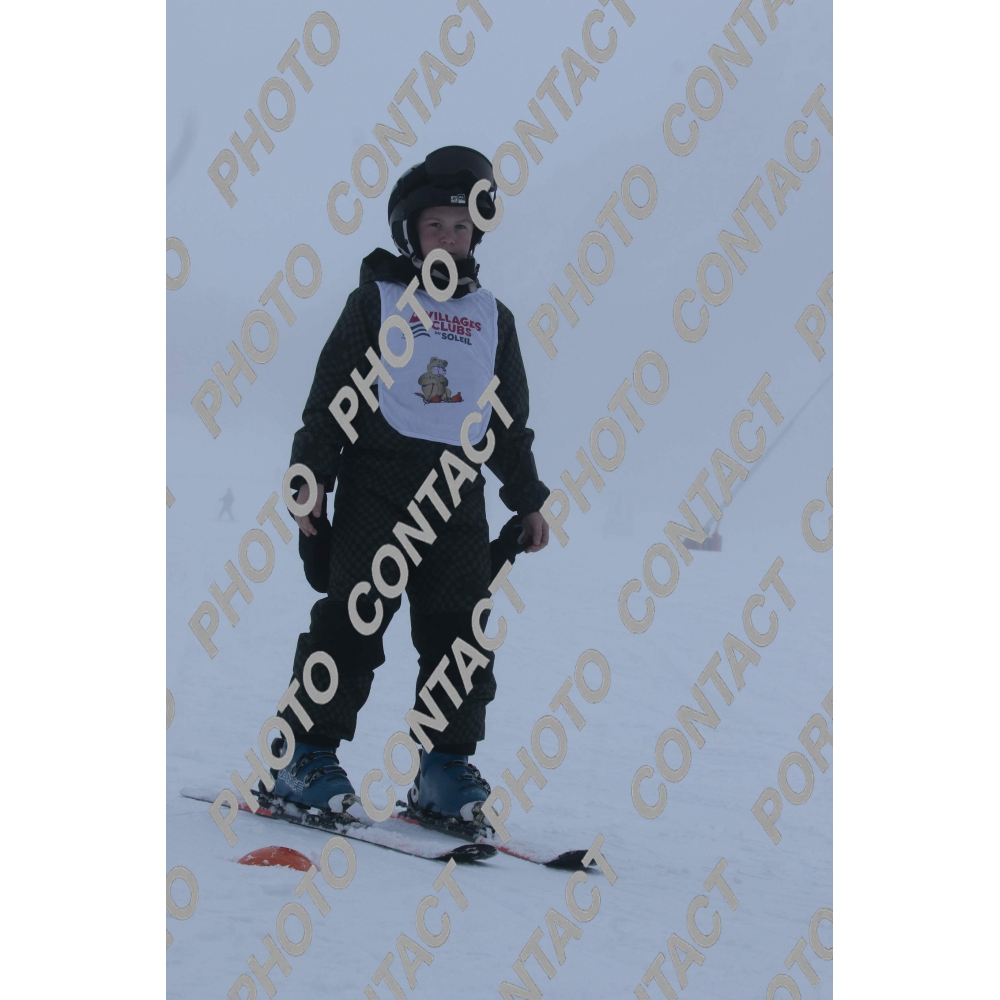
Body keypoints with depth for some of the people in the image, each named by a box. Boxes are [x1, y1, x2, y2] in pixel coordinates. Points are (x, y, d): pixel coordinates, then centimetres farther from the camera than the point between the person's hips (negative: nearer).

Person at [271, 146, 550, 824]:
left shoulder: (492, 317, 18)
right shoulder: (377, 298, 6)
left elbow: (511, 419, 24)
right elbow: (331, 390, 3)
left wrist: (528, 499, 20)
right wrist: (312, 476, -5)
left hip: (459, 490, 4)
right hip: (377, 478, -4)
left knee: (460, 627, -1)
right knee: (355, 616, -10)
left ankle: (447, 766, 5)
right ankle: (307, 755, -5)